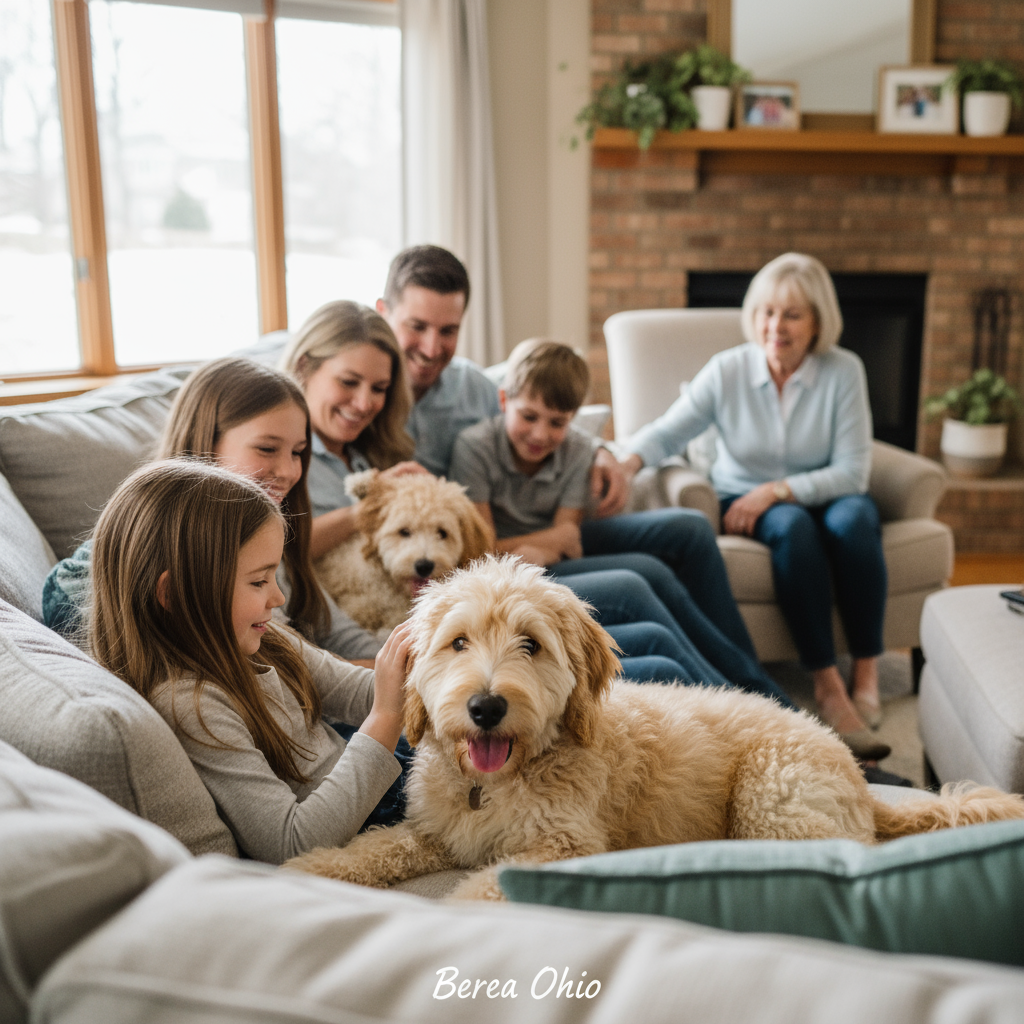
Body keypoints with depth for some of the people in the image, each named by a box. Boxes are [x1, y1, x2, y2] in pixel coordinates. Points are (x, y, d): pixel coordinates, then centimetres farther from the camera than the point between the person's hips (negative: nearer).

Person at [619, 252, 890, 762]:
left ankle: (867, 670, -24)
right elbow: (666, 432, -7)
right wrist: (625, 463, -29)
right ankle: (826, 684, -31)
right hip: (747, 503, 0)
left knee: (853, 518, -34)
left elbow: (852, 472, -11)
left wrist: (776, 490, -21)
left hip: (823, 496, 1)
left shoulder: (843, 371, -8)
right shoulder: (726, 371, -6)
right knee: (793, 526, -35)